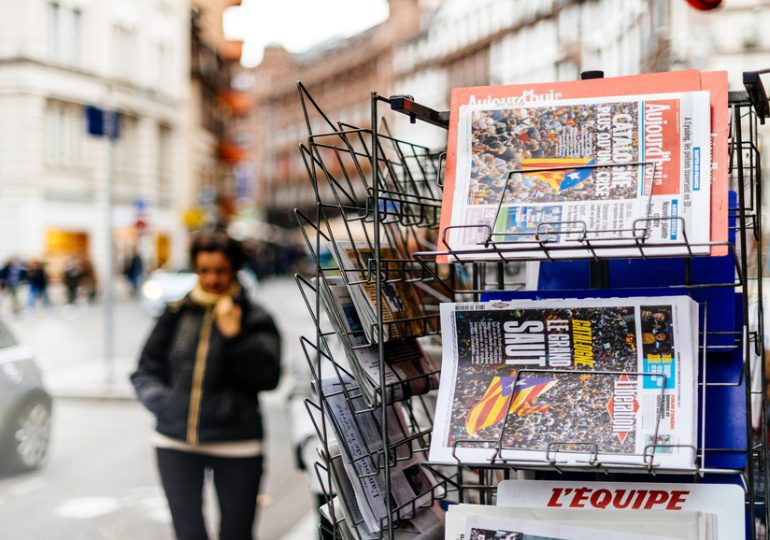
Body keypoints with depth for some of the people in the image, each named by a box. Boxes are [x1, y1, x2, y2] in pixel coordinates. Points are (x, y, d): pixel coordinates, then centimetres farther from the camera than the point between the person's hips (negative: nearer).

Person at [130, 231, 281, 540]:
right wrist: (159, 400, -3)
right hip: (175, 444, 2)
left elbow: (267, 377, -12)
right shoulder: (176, 315, 7)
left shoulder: (254, 320, 0)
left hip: (236, 445, -2)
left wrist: (234, 335, -18)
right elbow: (145, 371, 14)